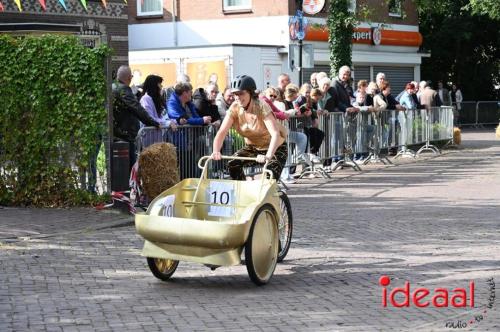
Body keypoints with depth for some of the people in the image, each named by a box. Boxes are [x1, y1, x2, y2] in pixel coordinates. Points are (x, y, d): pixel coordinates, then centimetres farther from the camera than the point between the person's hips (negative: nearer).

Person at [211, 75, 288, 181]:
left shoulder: (262, 107, -27)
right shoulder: (235, 108, -15)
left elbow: (275, 134, -39)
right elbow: (221, 132, -21)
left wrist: (268, 156, -55)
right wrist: (216, 151, -41)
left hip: (275, 148, -4)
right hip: (252, 147, 4)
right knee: (233, 164, -19)